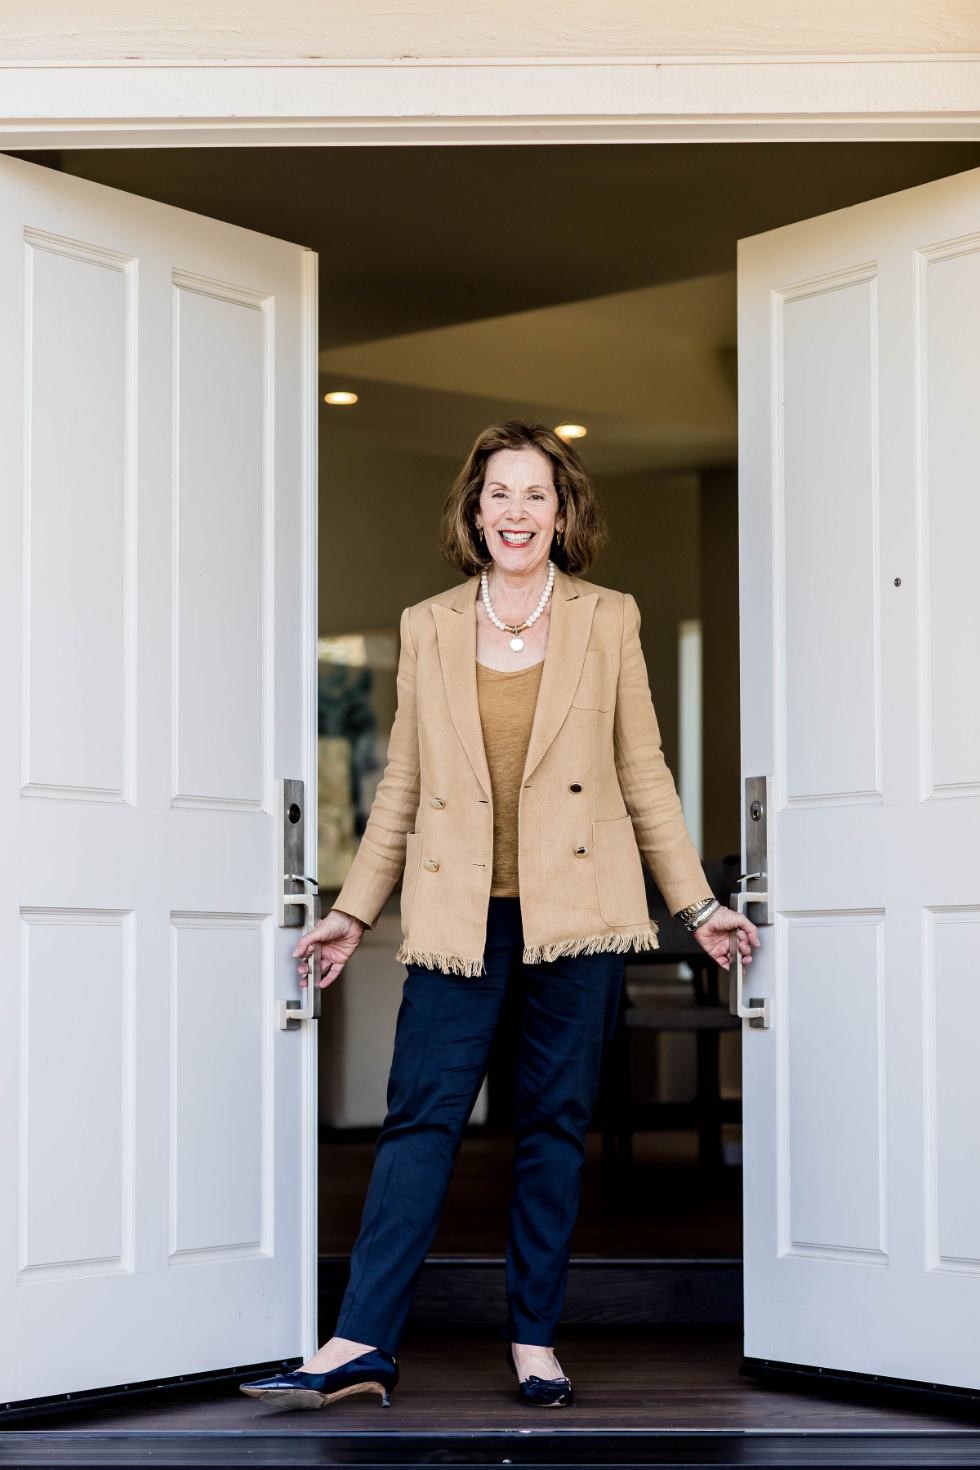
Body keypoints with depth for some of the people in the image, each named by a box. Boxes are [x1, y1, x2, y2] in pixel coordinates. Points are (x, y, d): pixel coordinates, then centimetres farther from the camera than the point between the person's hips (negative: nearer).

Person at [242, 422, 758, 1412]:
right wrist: (354, 912, 10)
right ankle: (362, 1345, -6)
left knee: (556, 1123, 4)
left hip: (577, 904, 0)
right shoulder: (426, 628, 9)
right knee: (420, 1115, -5)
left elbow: (644, 773, 9)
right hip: (458, 911, 0)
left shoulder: (608, 622, 7)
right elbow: (402, 786, 12)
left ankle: (534, 1339, 14)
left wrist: (697, 904, 6)